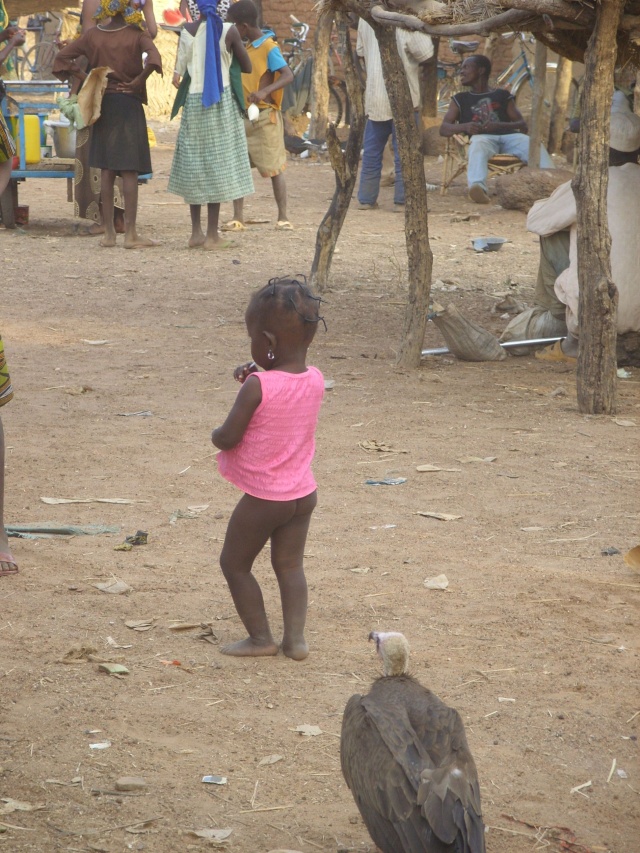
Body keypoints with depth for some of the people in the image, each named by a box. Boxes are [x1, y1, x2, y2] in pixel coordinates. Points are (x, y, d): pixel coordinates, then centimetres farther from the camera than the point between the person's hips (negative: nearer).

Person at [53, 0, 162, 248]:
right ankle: (130, 234, -5)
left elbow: (63, 57, 3)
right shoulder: (136, 35, -6)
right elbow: (153, 58, -24)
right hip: (129, 103, -4)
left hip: (104, 104, 4)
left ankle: (108, 233, 9)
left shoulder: (94, 35, 4)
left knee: (106, 170, 8)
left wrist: (86, 78, 4)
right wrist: (139, 80, -13)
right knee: (130, 171, -3)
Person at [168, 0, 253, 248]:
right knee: (217, 163, 2)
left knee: (194, 164, 12)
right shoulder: (229, 31, -6)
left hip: (194, 102, 2)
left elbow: (178, 76, -3)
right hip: (222, 102, -1)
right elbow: (247, 68, 2)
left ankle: (196, 232, 14)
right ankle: (212, 235, 2)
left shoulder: (188, 31, -3)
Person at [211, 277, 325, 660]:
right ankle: (296, 637, 11)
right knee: (290, 565, 16)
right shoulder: (316, 380, -5)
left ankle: (261, 637, 15)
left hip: (263, 498, -6)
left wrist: (215, 433, 2)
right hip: (303, 493, 6)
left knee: (235, 564, 12)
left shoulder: (257, 387, -24)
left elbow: (228, 439, -20)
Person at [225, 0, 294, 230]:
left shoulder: (269, 48, -13)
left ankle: (283, 218, 7)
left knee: (274, 168, -1)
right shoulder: (247, 47, 11)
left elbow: (288, 75, -23)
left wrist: (265, 92, -37)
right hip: (243, 116, 7)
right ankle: (238, 218, 4)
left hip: (264, 117, -7)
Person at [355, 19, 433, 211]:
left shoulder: (366, 17, 4)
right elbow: (425, 53, -17)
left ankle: (366, 199, 16)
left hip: (374, 96, 5)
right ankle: (403, 200, 2)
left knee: (372, 151, 13)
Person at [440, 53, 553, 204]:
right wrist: (465, 126, -8)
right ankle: (478, 188, -66)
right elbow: (444, 128, 15)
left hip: (509, 135, 1)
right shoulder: (460, 100, 28)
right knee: (478, 147, -40)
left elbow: (523, 125, 15)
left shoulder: (502, 95, 27)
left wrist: (498, 126, -7)